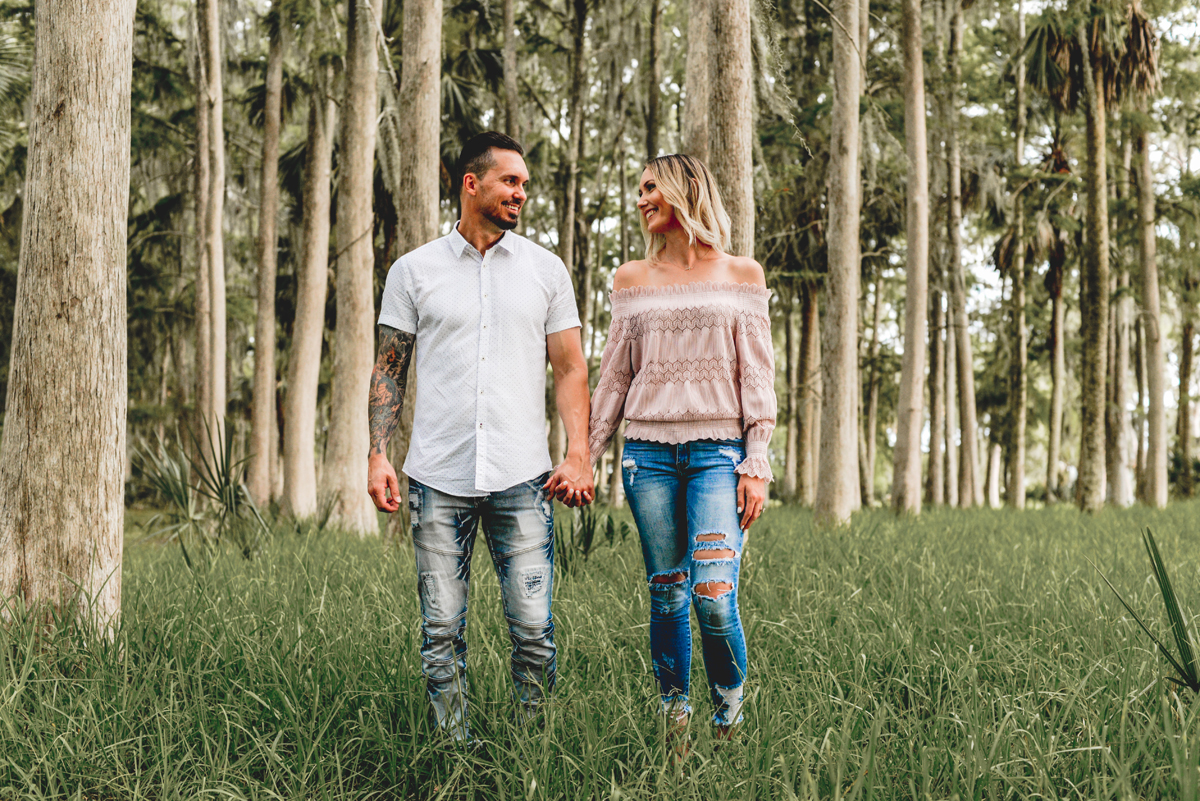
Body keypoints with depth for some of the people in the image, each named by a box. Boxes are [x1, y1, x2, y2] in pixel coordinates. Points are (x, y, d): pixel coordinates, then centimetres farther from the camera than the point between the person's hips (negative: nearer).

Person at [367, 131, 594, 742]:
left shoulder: (545, 269, 10)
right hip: (438, 479, 0)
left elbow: (570, 368, 10)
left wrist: (578, 455, -1)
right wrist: (377, 455, -1)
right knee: (442, 633, 3)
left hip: (522, 479, 0)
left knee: (534, 629, -3)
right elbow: (388, 371, 10)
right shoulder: (414, 270, 7)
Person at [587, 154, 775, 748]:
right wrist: (584, 457, 8)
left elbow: (757, 375, 3)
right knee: (666, 595, 4)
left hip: (718, 450, -2)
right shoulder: (631, 279, 13)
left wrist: (757, 464, -5)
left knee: (713, 595, -14)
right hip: (648, 450, 3)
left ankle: (730, 709, 8)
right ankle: (673, 717, 16)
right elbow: (614, 377, 14)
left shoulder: (741, 275, 7)